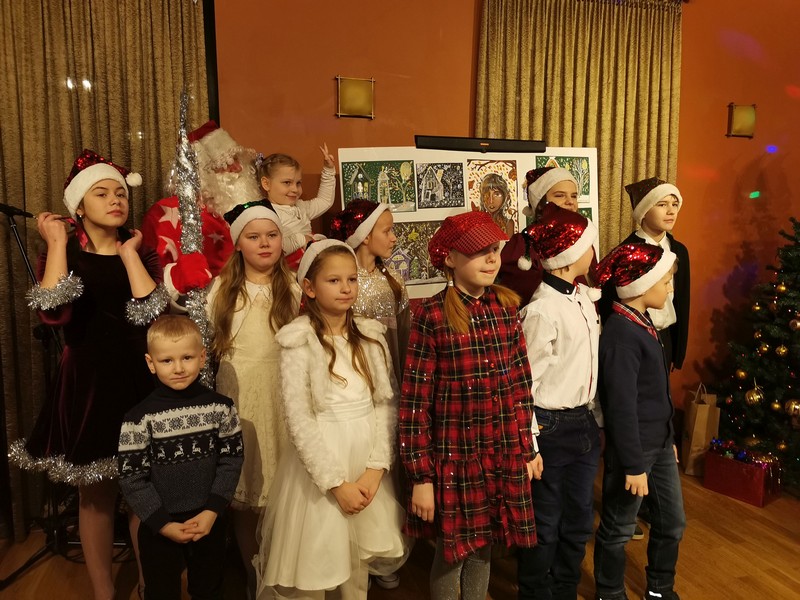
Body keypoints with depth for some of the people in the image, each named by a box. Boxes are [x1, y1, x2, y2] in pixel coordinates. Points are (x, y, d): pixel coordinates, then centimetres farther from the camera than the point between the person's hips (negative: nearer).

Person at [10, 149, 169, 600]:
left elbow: (152, 313, -13)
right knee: (96, 495, 11)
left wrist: (128, 253, -9)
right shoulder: (64, 255, 2)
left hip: (141, 381, 1)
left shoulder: (143, 251, 5)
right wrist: (57, 244, -12)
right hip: (88, 383, -1)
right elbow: (53, 313, -19)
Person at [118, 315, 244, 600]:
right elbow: (131, 477, -10)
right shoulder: (139, 418, -14)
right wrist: (164, 524, -12)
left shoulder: (220, 407, -8)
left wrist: (211, 512, -12)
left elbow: (231, 460, -4)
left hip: (210, 523, 2)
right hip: (159, 529, -2)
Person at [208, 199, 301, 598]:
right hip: (238, 399, 1)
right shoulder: (221, 288, 4)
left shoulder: (293, 288, 2)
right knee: (243, 492, 8)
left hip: (282, 400, 0)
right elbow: (206, 343, 8)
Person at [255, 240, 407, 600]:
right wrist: (336, 482, -15)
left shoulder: (371, 336, 3)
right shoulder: (300, 342, -10)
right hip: (320, 466, -3)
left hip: (367, 463, 4)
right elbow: (298, 419, -14)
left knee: (358, 564, 17)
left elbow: (387, 404, 0)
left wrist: (375, 468, -10)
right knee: (314, 568, 9)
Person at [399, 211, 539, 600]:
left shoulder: (506, 307, 1)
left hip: (505, 455, 4)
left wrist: (528, 448, 9)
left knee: (484, 546, 19)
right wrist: (420, 476, -11)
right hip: (455, 456, -4)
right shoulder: (430, 316, -14)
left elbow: (521, 384, 7)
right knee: (452, 551, 13)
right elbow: (414, 403, -12)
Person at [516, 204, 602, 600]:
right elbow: (525, 382, -18)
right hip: (551, 428, -8)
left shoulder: (585, 297, 5)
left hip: (584, 423, 8)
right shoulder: (542, 309, -20)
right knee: (544, 527, 10)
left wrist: (597, 419, 12)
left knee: (579, 522, 20)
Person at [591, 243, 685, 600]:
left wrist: (668, 439, 20)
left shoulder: (641, 323, 5)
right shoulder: (621, 335, -24)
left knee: (672, 523, 21)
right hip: (633, 449, -9)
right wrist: (634, 465, -19)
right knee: (618, 530, 11)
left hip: (660, 444, 9)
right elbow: (622, 407, -24)